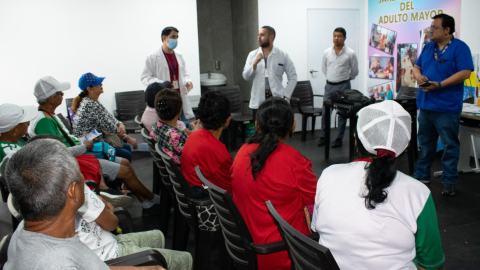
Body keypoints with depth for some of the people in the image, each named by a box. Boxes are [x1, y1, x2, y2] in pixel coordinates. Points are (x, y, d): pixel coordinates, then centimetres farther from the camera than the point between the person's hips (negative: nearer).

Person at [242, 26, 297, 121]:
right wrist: (255, 63, -13)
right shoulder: (252, 55, 8)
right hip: (257, 102, 2)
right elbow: (246, 76, 2)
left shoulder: (283, 56, 3)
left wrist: (286, 95, -4)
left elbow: (293, 77, 4)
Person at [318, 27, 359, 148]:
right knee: (325, 112, 4)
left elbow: (354, 71, 6)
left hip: (343, 86, -3)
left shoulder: (350, 53, -6)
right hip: (329, 85, 3)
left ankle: (339, 139, 11)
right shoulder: (327, 52, 3)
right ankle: (323, 137, 13)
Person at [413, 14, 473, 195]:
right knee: (425, 143, 15)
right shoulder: (428, 47, 13)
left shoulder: (459, 47, -7)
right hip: (425, 104, 7)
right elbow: (417, 67, 19)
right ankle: (422, 175, 27)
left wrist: (439, 85, -22)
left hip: (447, 107, -6)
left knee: (450, 145, 2)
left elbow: (465, 72, -15)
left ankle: (449, 182, 11)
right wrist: (418, 76, -5)